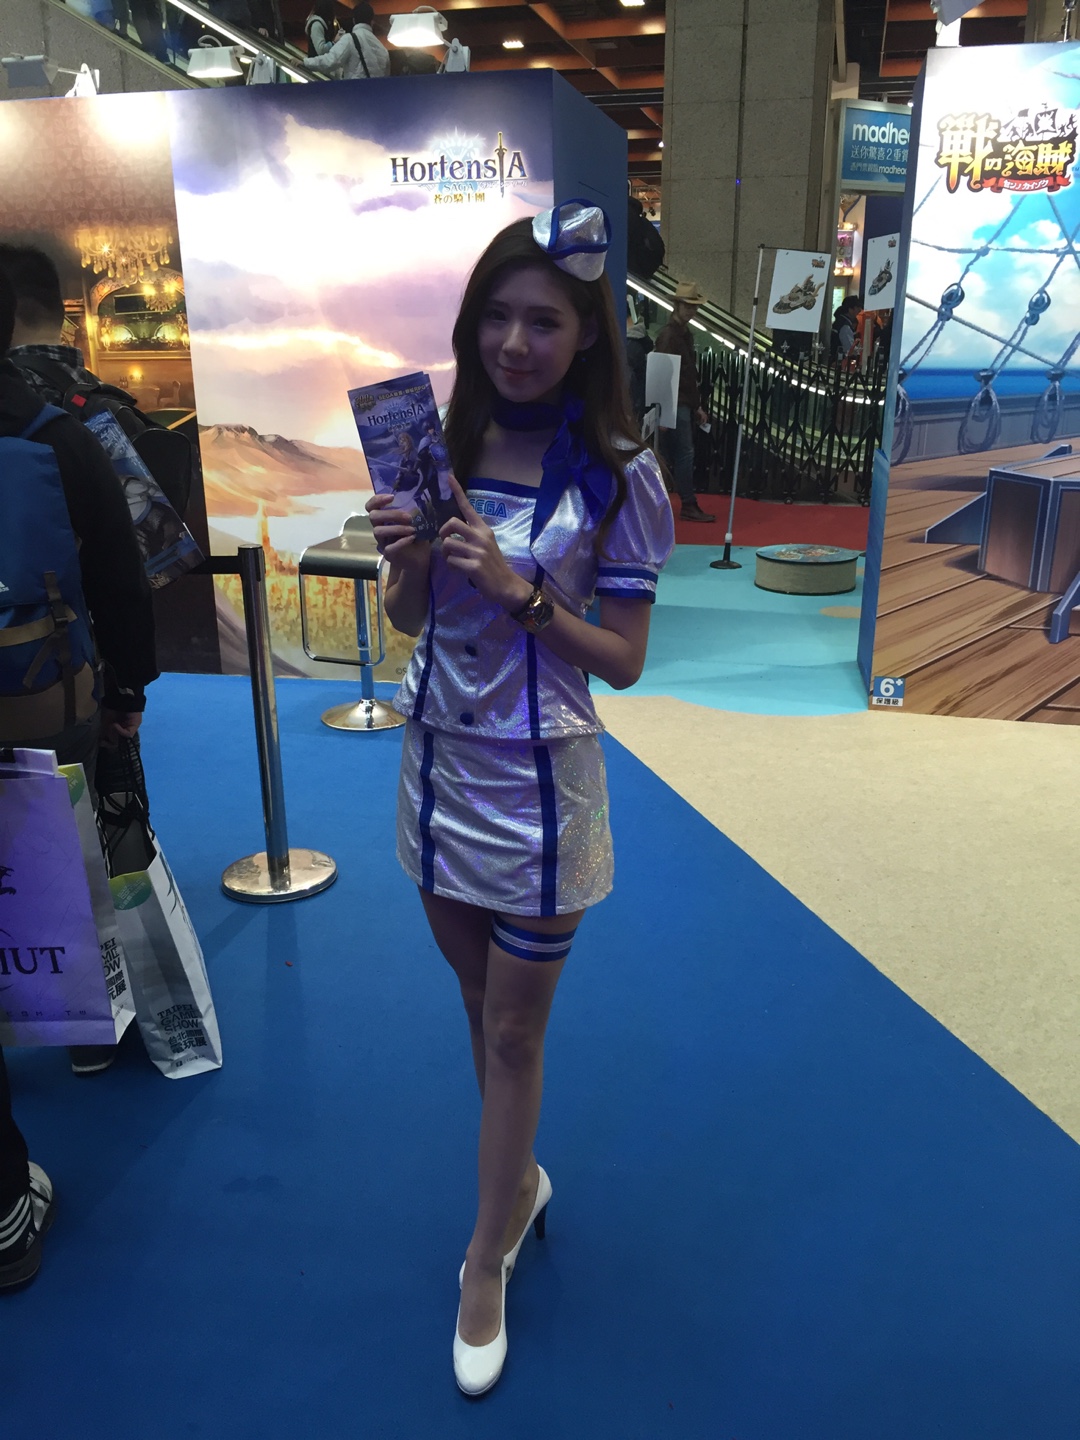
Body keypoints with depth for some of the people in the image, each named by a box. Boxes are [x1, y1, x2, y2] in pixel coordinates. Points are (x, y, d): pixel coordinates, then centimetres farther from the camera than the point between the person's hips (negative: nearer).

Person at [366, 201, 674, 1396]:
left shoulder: (616, 475, -12)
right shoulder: (442, 444, 0)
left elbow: (625, 660, -9)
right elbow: (407, 618, 7)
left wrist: (522, 590, -22)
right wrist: (405, 560, -14)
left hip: (537, 780, -4)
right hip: (437, 758, 5)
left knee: (515, 1033, 10)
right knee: (481, 1002, 21)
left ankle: (486, 1261, 33)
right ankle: (520, 1177, 47)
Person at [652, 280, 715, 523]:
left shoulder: (686, 333, 17)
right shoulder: (668, 335, -12)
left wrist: (697, 406, 20)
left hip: (686, 404, 9)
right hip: (675, 405, -9)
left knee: (671, 456, 10)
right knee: (685, 454, -7)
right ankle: (689, 505, -2)